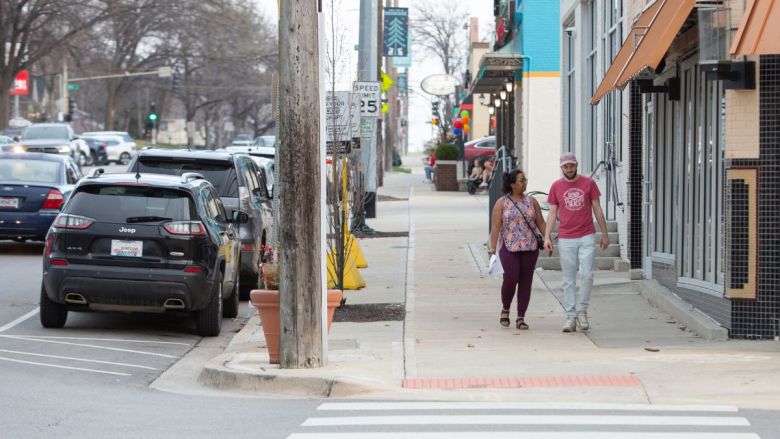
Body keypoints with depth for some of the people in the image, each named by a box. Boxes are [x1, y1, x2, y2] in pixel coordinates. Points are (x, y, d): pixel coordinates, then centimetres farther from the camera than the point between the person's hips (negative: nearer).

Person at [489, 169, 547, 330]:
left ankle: (520, 318, 6)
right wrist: (493, 246, -11)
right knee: (511, 278, -15)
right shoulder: (502, 203, 2)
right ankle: (505, 310, 11)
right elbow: (496, 226, -3)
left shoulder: (531, 201, 10)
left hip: (530, 248, 3)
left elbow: (541, 223, 11)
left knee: (526, 282, 1)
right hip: (509, 248, -3)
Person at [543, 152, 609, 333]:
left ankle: (582, 310, 4)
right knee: (569, 280, 2)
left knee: (587, 274, -11)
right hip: (565, 239, 1)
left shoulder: (588, 183, 3)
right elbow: (553, 213, 7)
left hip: (587, 237, -1)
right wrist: (547, 237, -2)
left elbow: (597, 209, 6)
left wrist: (605, 234, 5)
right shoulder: (556, 187, 5)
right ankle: (570, 317, 5)